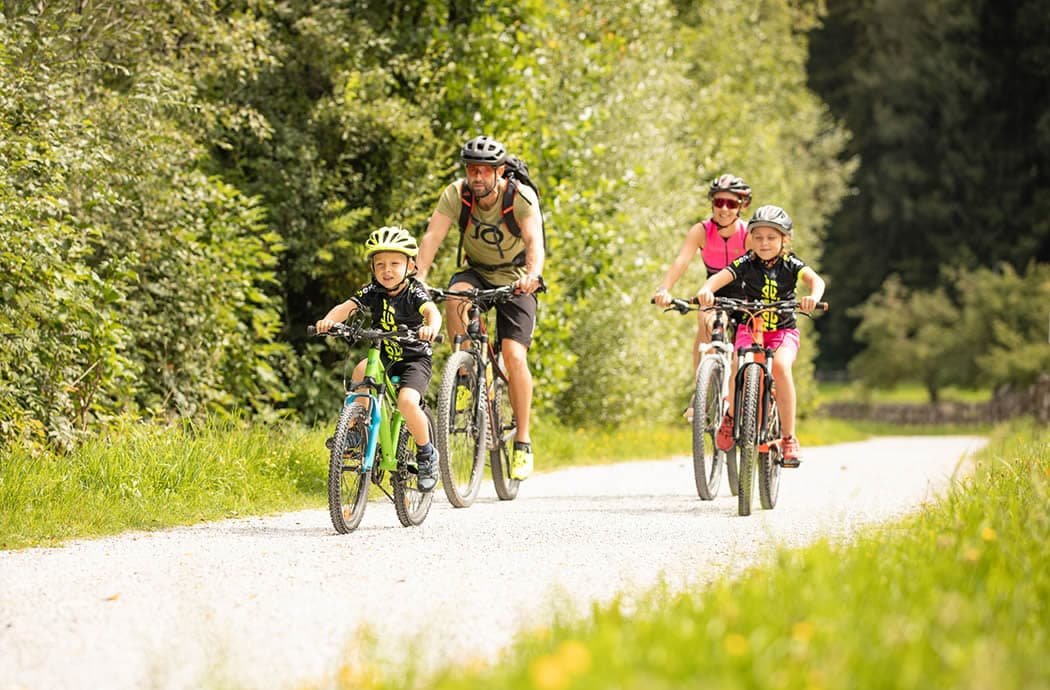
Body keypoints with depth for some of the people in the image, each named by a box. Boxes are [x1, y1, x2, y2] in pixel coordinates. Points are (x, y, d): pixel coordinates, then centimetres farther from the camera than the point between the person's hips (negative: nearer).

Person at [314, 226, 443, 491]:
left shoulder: (414, 292, -14)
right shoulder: (373, 292, -4)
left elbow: (432, 311, -34)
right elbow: (346, 307, -18)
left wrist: (431, 327, -58)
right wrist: (329, 320, -40)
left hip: (415, 357, -3)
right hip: (385, 356, 3)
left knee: (407, 401, -27)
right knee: (361, 371, -29)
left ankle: (426, 454, -2)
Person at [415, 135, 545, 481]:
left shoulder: (521, 197, -23)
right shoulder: (456, 195, -18)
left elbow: (534, 241, -36)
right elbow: (432, 236, -28)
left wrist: (532, 274, -57)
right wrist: (417, 279, -44)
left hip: (515, 279, -2)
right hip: (477, 273, 2)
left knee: (514, 355, -18)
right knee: (456, 296, -34)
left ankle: (523, 442, -6)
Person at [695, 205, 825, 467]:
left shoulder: (791, 265, -7)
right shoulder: (746, 263, -7)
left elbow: (815, 279, -25)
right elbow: (720, 277, -23)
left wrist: (813, 297, -48)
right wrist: (706, 290, -46)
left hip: (783, 330, -1)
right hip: (749, 327, 1)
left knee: (780, 365, -31)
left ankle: (788, 438, -23)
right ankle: (731, 416, -1)